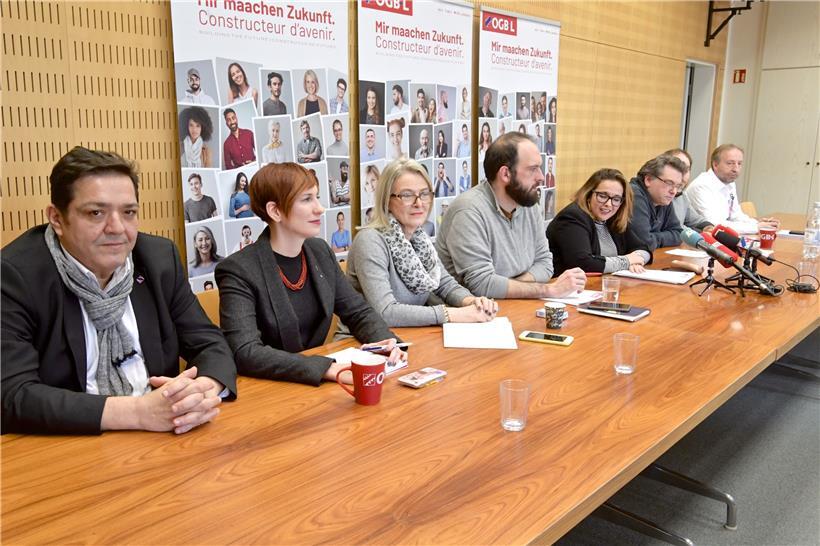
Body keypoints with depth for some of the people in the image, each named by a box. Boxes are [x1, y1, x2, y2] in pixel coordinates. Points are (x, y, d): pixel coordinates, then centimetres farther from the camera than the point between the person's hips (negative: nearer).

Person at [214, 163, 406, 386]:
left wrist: (385, 342, -11)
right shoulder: (238, 271, -14)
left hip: (317, 384, 5)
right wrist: (329, 369, -33)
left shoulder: (320, 252, 5)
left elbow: (358, 311, 10)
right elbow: (245, 353, -25)